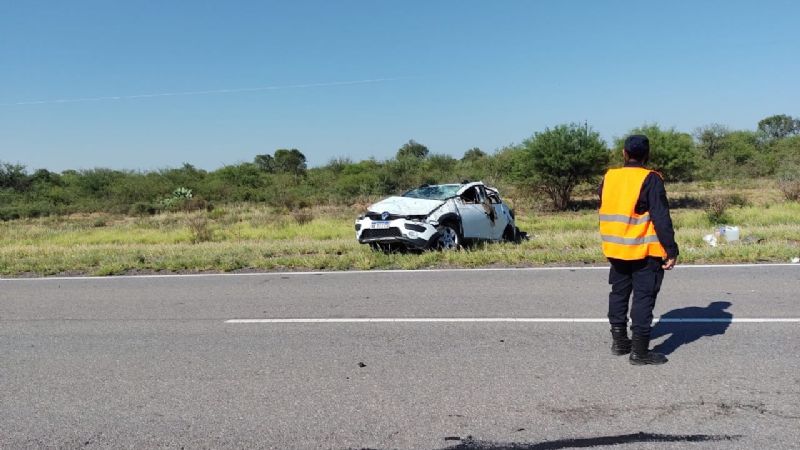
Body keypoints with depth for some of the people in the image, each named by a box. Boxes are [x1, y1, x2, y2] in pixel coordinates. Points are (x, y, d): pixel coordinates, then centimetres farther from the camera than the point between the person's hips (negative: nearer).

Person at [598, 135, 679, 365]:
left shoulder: (609, 177, 5)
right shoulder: (650, 180, -13)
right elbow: (661, 218, -16)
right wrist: (671, 250, -12)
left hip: (616, 250, 6)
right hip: (645, 252, -5)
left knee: (619, 293, 17)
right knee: (644, 297, 0)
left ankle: (619, 341, 25)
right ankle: (640, 350, 1)